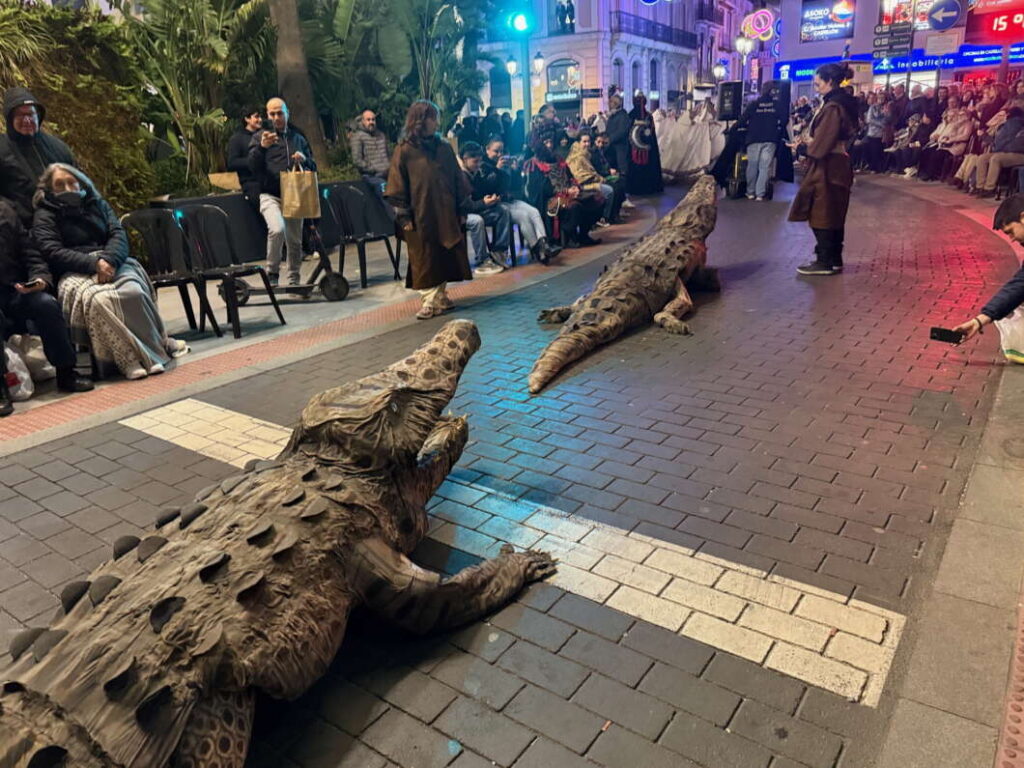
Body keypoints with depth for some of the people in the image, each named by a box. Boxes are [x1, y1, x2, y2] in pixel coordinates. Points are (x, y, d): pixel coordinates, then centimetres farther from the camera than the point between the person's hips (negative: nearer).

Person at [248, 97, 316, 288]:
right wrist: (262, 147, -23)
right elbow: (252, 165, -6)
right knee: (277, 229, -28)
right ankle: (272, 273, -11)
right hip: (270, 196, -4)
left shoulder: (298, 138, 17)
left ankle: (294, 280, 21)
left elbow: (313, 166, 18)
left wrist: (304, 160, -4)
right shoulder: (260, 136, 6)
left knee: (294, 240, 7)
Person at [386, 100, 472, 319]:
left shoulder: (443, 147, 7)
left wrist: (462, 209, 8)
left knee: (444, 257, 8)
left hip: (445, 214, 4)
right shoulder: (404, 151, -4)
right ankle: (430, 301, 4)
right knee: (424, 259, -1)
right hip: (420, 217, -4)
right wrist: (404, 216, -9)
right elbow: (397, 187, -4)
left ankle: (441, 296, 22)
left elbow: (458, 180, 11)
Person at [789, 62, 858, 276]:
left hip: (826, 168, -10)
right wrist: (812, 143, 8)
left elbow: (822, 142, -20)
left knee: (820, 215, -4)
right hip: (837, 165, 10)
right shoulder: (843, 103, 14)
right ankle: (834, 259, 20)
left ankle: (825, 262, 0)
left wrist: (809, 146, -4)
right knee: (833, 215, 14)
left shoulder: (833, 107, -17)